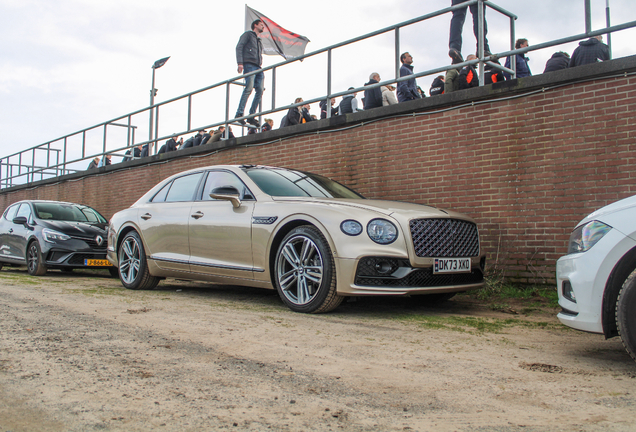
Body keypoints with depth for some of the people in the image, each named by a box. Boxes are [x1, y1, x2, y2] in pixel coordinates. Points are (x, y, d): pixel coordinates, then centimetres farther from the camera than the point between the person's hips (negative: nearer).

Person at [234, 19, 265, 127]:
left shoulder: (259, 41, 34)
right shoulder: (248, 34, 12)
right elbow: (239, 47, -1)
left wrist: (261, 70, 18)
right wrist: (240, 63, -14)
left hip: (258, 67, 7)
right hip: (249, 65, -7)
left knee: (260, 91, -8)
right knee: (249, 88, -23)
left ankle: (251, 116, -8)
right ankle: (239, 113, -25)